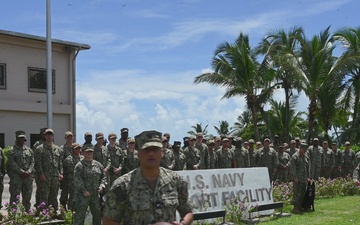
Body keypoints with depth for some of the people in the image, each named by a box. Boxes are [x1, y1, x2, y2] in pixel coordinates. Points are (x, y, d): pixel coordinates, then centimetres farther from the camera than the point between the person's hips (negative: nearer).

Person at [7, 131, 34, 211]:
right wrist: (22, 172, -15)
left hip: (28, 177, 5)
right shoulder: (12, 150, 0)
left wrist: (29, 171, -8)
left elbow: (32, 162, 10)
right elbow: (12, 164, -9)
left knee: (27, 196, 9)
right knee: (15, 196, -6)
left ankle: (26, 212, 18)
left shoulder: (29, 150, 15)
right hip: (15, 177, -5)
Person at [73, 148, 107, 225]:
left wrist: (102, 186, 0)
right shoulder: (80, 165, -6)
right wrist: (84, 191, -17)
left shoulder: (98, 165, 12)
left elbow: (103, 176, 18)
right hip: (82, 195, -6)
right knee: (80, 214, -7)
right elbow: (77, 179, -13)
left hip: (95, 195, 6)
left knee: (97, 214, 14)